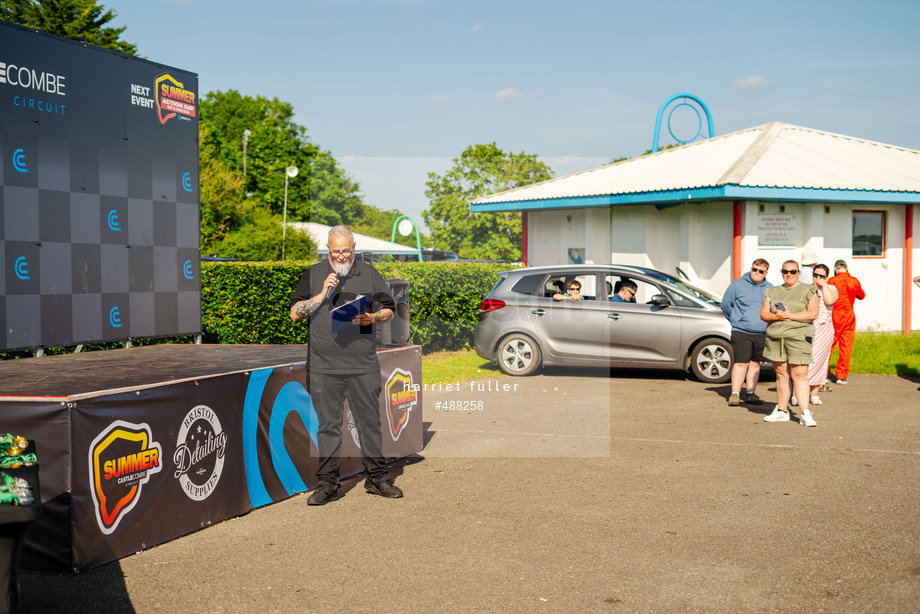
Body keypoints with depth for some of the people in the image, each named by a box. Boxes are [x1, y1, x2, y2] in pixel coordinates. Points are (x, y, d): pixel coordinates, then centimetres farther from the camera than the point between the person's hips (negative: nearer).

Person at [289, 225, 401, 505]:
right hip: (324, 365, -1)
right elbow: (295, 313, 2)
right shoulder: (313, 274, 8)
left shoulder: (369, 274, 10)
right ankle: (327, 483, 12)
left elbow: (388, 310, 14)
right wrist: (323, 294, -9)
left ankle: (377, 478, 15)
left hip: (364, 364, 1)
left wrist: (373, 318, -8)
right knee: (328, 424, 3)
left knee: (370, 421, 4)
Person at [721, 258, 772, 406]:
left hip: (762, 333, 4)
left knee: (755, 363, 9)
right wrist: (735, 320, 6)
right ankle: (735, 394, -3)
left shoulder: (770, 289, 9)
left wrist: (767, 322, 14)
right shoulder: (738, 285, -1)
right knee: (741, 363, -9)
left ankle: (751, 393, 17)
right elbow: (726, 304, 5)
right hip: (741, 332, -4)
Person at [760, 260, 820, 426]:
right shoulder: (773, 291, 17)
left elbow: (813, 314, -6)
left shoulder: (807, 290, 4)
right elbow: (763, 313, 11)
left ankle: (806, 414, -11)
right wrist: (776, 316, -10)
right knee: (781, 375, 7)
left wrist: (790, 316, -13)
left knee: (799, 375, -11)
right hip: (775, 337, 4)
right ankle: (782, 411, 15)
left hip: (798, 336, -4)